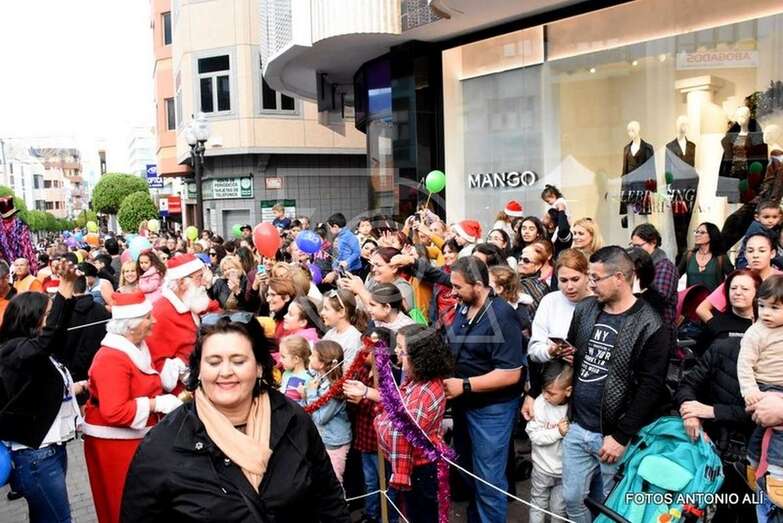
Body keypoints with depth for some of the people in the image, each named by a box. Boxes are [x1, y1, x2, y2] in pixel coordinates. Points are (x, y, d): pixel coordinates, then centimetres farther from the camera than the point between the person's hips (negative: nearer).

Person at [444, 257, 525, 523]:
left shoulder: (502, 316, -23)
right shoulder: (463, 309, 1)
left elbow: (511, 374, -25)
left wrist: (464, 385, -24)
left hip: (492, 409, -8)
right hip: (464, 403, 8)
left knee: (488, 480, 5)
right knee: (468, 472, 23)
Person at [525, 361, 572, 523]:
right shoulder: (540, 403, -19)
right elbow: (534, 435, -17)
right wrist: (557, 432, -25)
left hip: (566, 469, 1)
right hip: (542, 468, 0)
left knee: (559, 509, 17)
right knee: (538, 506, 18)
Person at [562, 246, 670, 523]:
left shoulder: (648, 326, -13)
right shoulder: (584, 309, 5)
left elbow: (650, 388, -15)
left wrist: (621, 436, -16)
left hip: (613, 434, -5)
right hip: (577, 428, 5)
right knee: (572, 499, 12)